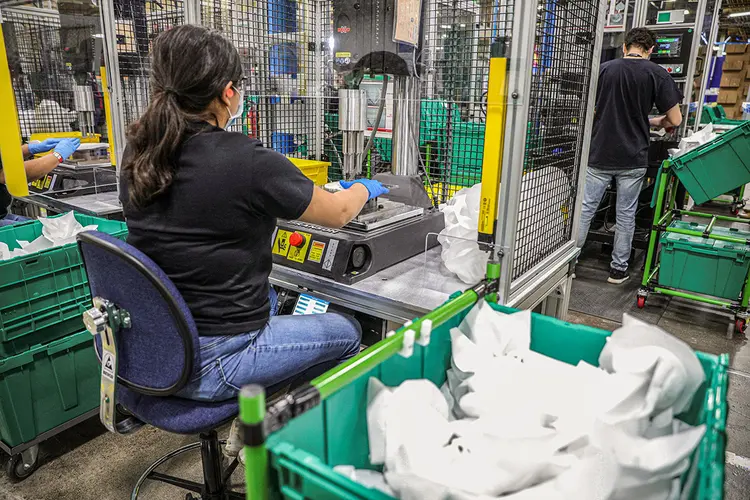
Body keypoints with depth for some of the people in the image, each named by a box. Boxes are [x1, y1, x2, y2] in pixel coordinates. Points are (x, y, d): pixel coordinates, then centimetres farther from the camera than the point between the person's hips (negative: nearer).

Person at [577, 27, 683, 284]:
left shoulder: (604, 69, 1)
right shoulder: (657, 74, -3)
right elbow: (675, 120, -2)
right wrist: (652, 122, 18)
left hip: (599, 155, 1)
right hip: (632, 159, -1)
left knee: (585, 209, 8)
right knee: (626, 215, 10)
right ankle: (618, 269, 19)